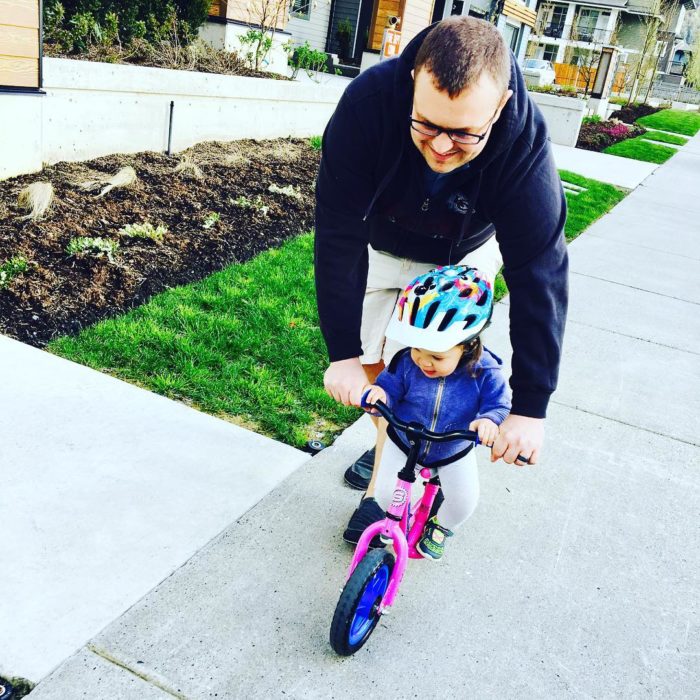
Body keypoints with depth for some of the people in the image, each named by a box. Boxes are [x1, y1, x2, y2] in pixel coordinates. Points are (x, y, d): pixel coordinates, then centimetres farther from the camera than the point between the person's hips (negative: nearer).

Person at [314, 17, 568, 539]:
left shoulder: (524, 144, -36)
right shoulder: (368, 100, -37)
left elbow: (539, 274, -33)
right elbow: (339, 235, -34)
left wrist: (530, 407, -34)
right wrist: (344, 353, -36)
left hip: (460, 259, -1)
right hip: (379, 247, 1)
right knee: (373, 363, 3)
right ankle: (389, 441, 33)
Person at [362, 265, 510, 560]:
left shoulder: (484, 372, -29)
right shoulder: (406, 362, -28)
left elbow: (500, 405, -25)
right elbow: (389, 386, -22)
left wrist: (490, 420, -49)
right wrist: (379, 394, -47)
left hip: (453, 452, 0)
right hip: (403, 443, 0)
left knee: (463, 502, 5)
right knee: (385, 494, 1)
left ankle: (441, 527, 42)